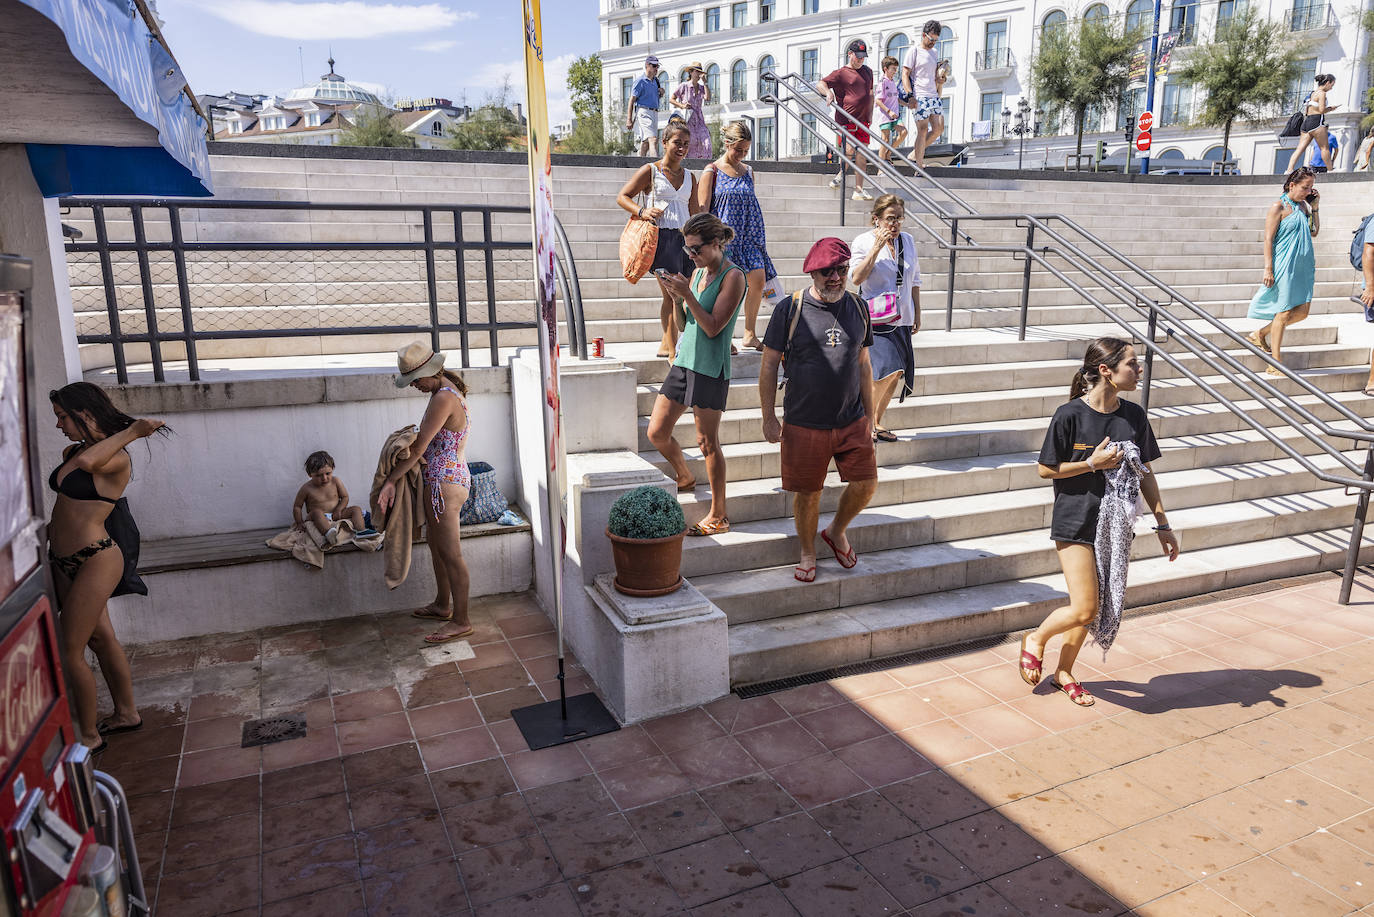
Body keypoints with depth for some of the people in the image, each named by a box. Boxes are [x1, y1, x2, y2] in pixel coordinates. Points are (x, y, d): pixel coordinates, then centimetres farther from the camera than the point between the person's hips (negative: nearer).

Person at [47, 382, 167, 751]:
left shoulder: (116, 458, -18)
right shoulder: (73, 452, 8)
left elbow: (85, 462, -39)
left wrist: (131, 432, -29)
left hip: (95, 561, -9)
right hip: (66, 563, 9)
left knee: (69, 651, -1)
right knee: (101, 638, 18)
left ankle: (89, 735, 15)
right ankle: (126, 713, 34)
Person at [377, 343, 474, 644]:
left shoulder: (443, 399, -22)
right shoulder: (447, 390, 10)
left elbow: (418, 449, -20)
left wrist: (390, 481, -13)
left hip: (445, 483, -11)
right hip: (447, 478, 11)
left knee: (450, 553, -3)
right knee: (435, 543, 22)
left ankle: (461, 621, 6)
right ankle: (443, 605, 37)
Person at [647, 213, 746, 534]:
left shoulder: (732, 277, -10)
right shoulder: (698, 272, 12)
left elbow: (713, 327, -17)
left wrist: (687, 294, -20)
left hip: (710, 369, -8)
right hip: (684, 362, 8)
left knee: (708, 443, -1)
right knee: (657, 432, 9)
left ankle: (718, 517, 13)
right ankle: (684, 478, 38)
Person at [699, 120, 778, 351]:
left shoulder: (748, 172, 15)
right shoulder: (711, 171, -1)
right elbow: (702, 209, -5)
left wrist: (761, 235, 22)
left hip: (748, 234, 5)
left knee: (758, 278, -5)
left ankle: (750, 334, 8)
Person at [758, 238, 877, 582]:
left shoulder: (857, 308, 6)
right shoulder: (790, 309, -6)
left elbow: (863, 365, 13)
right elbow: (769, 365, -3)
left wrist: (870, 416, 12)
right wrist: (769, 418, -6)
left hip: (852, 421, 3)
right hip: (804, 424, -3)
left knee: (866, 484, 2)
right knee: (808, 493, 5)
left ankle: (837, 531, 31)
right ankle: (807, 552, 30)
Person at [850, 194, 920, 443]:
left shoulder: (907, 241, 12)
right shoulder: (863, 242, -3)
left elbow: (915, 280, 20)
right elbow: (856, 278, -16)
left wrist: (917, 313, 17)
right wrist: (877, 247, -18)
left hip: (902, 319, 6)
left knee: (896, 375, 6)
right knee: (889, 368, -21)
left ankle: (877, 422, 22)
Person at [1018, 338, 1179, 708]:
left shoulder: (1134, 415, 1)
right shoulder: (1070, 415, -14)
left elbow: (1144, 473, 8)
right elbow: (1045, 469, -8)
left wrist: (1162, 524, 8)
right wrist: (1093, 463, -18)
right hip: (1076, 523, -5)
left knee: (1092, 608, 12)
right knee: (1084, 609, -8)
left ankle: (1064, 672, 31)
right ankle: (1035, 639, 21)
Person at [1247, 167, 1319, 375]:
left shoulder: (1303, 205, 14)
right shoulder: (1278, 207, -7)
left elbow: (1314, 232, 20)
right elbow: (1268, 239, -11)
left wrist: (1314, 208, 9)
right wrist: (1268, 268, -17)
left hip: (1304, 266, 8)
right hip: (1285, 266, -8)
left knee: (1302, 312, 5)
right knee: (1284, 313, -5)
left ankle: (1260, 334, 24)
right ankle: (1275, 363, 3)